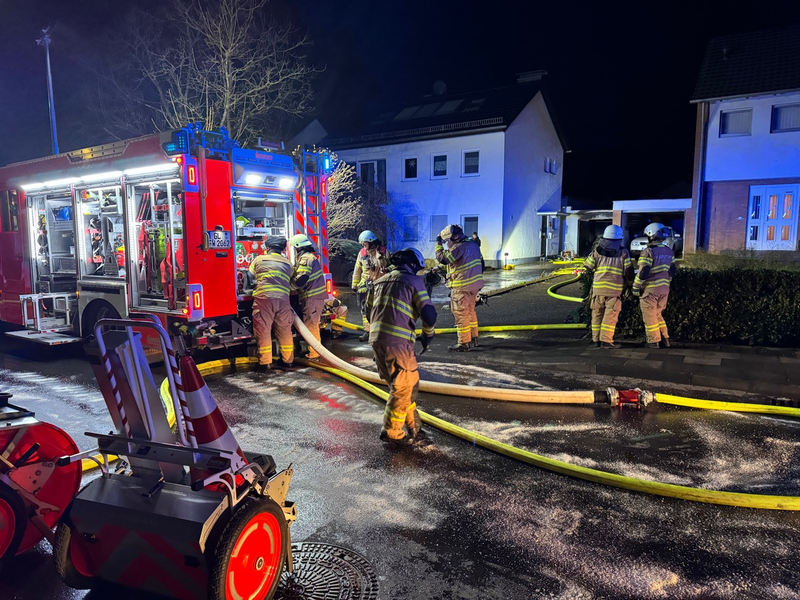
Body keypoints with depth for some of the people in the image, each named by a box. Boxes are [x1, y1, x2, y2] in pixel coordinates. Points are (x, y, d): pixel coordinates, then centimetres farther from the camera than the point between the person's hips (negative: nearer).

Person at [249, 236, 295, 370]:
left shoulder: (259, 260, 11)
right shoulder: (288, 263, 18)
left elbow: (249, 277, 16)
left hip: (263, 299, -2)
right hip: (283, 300, 3)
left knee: (263, 331, 5)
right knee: (285, 331, 14)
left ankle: (265, 362, 8)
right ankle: (288, 360, 23)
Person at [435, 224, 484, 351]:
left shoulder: (459, 247, -17)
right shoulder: (473, 244, 11)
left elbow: (442, 258, -20)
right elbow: (481, 263, 17)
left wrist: (438, 244, -9)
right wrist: (478, 278, 24)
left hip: (462, 287, -9)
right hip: (475, 284, 9)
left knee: (461, 314, -2)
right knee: (470, 311, 21)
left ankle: (464, 344, 1)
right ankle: (474, 338, 29)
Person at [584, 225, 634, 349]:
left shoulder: (597, 251, 2)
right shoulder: (623, 253, -1)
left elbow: (588, 267, 2)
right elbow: (629, 272, -1)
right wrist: (627, 280, 20)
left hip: (598, 287, 2)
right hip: (614, 289, -2)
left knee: (597, 313, 12)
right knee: (610, 314, 1)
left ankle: (596, 338, 16)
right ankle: (606, 340, -2)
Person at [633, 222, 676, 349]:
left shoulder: (649, 252, -15)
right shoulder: (669, 251, 8)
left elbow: (643, 272, -20)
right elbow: (672, 271, 15)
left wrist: (635, 287, -10)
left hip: (650, 289, -7)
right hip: (664, 289, 7)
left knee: (650, 316, 5)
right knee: (658, 314, 20)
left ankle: (654, 341, 10)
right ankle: (665, 339, 20)